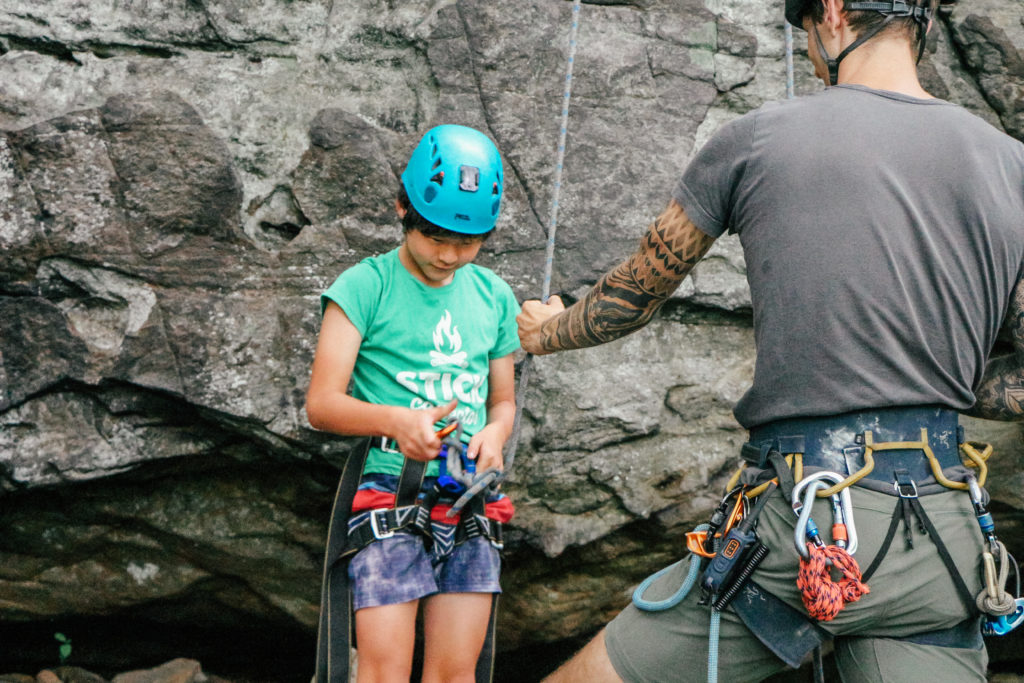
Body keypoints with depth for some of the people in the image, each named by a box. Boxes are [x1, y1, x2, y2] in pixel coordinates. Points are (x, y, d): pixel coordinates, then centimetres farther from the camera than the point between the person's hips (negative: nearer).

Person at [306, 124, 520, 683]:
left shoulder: (494, 296, 13)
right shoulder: (365, 286, -3)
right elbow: (322, 404, -8)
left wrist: (494, 433, -5)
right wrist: (396, 420, -26)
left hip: (471, 506, 4)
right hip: (390, 493, -4)